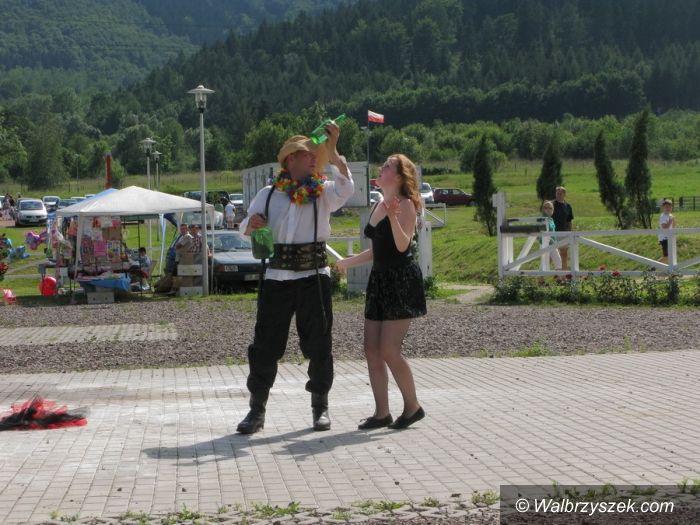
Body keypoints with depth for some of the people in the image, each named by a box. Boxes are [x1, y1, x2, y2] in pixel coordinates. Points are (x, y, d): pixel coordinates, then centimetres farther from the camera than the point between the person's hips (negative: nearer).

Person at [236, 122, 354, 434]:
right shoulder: (269, 194, 11)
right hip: (277, 277, 1)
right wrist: (252, 223, -13)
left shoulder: (322, 192, 6)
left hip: (314, 276, -1)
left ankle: (320, 407, 18)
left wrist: (332, 149, -17)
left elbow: (346, 188, -15)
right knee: (266, 344, 2)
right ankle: (257, 410, 11)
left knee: (318, 344, 4)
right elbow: (245, 229, 11)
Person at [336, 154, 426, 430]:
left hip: (402, 281, -9)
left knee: (389, 350, -10)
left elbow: (402, 245, -22)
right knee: (372, 349, 5)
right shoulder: (377, 206, 14)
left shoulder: (405, 204, -10)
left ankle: (412, 407, 7)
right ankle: (382, 413, 11)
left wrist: (393, 218, -35)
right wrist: (348, 262, 26)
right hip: (380, 280, 9)